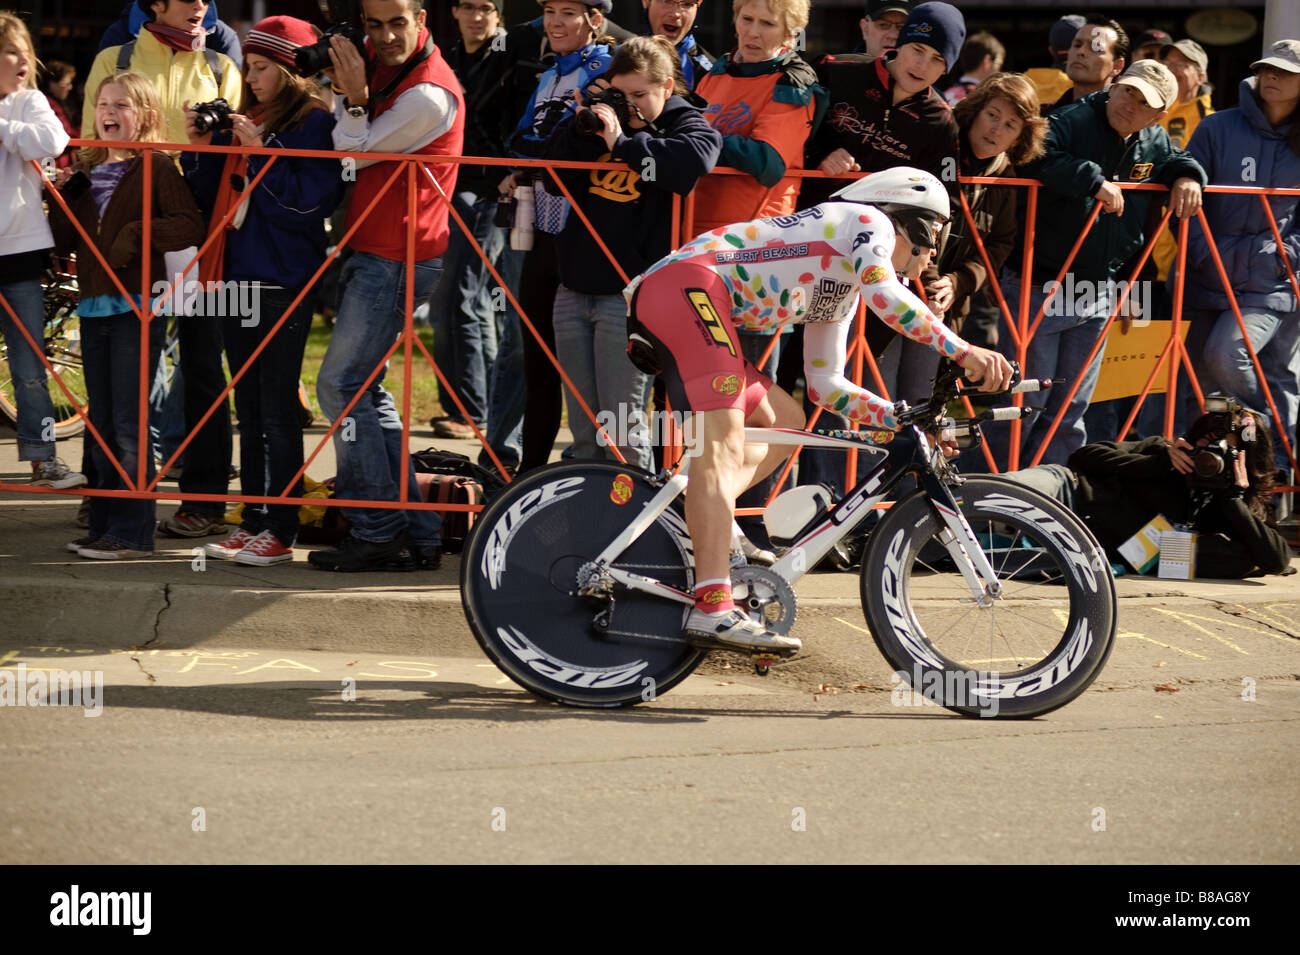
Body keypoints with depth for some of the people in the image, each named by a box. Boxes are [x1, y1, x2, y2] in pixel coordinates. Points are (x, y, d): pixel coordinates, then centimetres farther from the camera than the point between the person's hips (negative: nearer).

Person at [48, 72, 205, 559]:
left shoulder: (156, 166, -5)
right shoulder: (86, 170, 15)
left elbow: (191, 225, -14)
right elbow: (65, 241, 14)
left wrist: (138, 233, -20)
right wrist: (65, 197, 0)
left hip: (137, 307, -7)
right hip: (93, 307, 7)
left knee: (128, 426, -8)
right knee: (101, 426, 11)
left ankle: (132, 533, -5)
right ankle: (103, 527, 17)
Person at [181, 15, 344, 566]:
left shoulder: (315, 123, -6)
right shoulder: (247, 122, 15)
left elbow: (315, 198, -18)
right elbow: (212, 200, 17)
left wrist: (260, 152, -18)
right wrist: (202, 149, 2)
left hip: (284, 286, -8)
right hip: (238, 281, 8)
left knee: (278, 414, -5)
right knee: (249, 412, 11)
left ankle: (280, 533, -2)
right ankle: (252, 524, 17)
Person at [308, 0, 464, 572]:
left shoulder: (430, 96, -20)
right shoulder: (376, 56, 7)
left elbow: (357, 154, -12)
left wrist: (355, 98, -20)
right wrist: (341, 86, 1)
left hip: (397, 260, -10)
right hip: (368, 250, 10)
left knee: (341, 383, -11)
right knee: (365, 389, 11)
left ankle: (377, 532, -9)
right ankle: (415, 535, 13)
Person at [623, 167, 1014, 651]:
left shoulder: (843, 292, 31)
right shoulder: (868, 222, 6)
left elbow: (825, 383, 32)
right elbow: (884, 294, -14)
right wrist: (964, 352, -17)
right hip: (687, 283, -10)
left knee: (783, 420, 20)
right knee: (723, 445, -21)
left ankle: (702, 523, 3)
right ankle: (713, 610, -32)